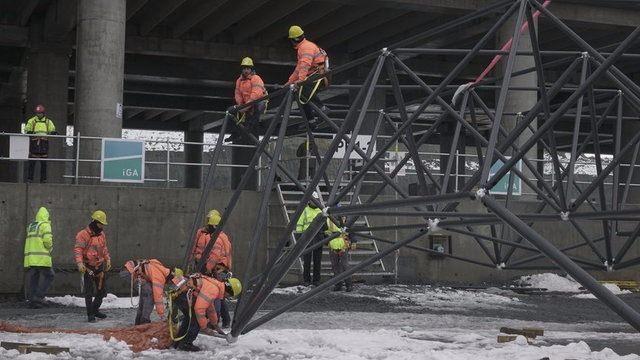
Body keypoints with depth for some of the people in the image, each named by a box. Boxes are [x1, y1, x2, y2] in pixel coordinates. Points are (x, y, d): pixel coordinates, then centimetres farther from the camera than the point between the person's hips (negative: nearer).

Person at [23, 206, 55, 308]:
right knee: (47, 276, 1)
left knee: (32, 279, 10)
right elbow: (47, 240, -13)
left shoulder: (30, 226, 19)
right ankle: (38, 297, -8)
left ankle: (30, 299, 7)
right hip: (42, 258, -7)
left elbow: (30, 241, 14)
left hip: (29, 257, 7)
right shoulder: (45, 225, -4)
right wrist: (50, 248, 5)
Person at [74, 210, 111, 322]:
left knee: (102, 290, 12)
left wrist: (108, 260, 15)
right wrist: (79, 263, -31)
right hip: (88, 267, -7)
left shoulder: (102, 234, 11)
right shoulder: (83, 234, -13)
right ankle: (90, 314, 1)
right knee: (89, 291, -5)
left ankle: (95, 310, 30)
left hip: (100, 266, 7)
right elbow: (77, 250, -19)